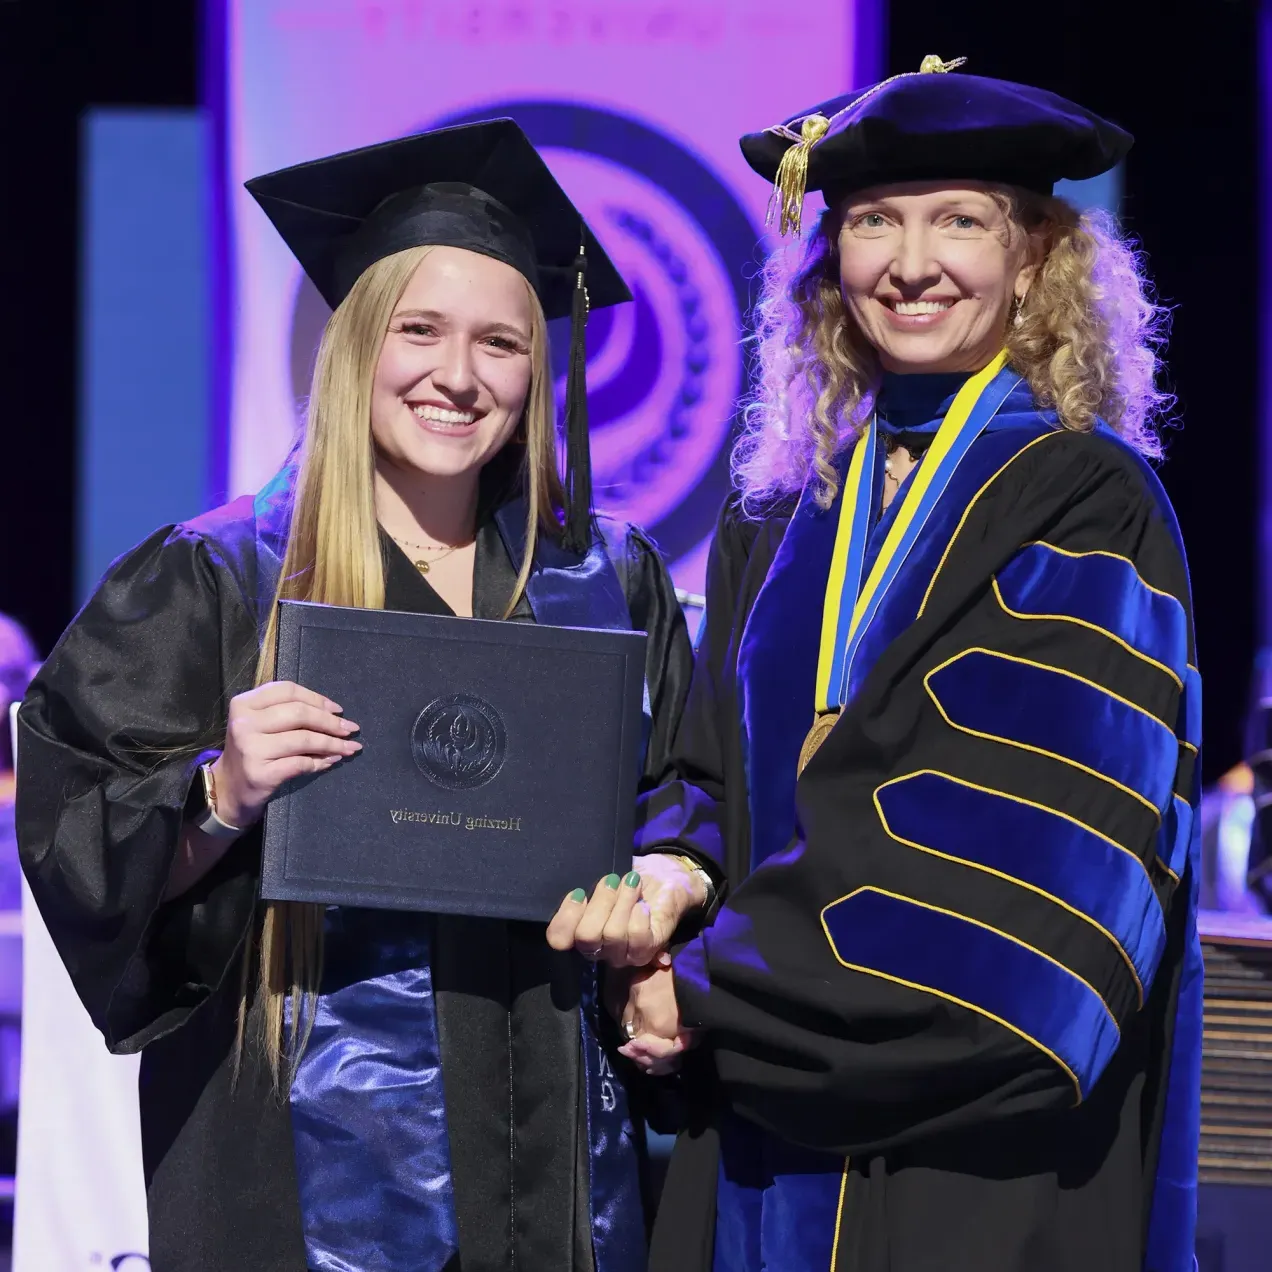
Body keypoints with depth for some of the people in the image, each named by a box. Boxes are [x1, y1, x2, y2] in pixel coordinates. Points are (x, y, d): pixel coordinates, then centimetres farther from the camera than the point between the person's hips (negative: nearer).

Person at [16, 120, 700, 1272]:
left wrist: (666, 883, -6)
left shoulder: (609, 585, 8)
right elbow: (78, 848, -4)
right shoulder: (213, 582, -3)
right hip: (309, 1147, -3)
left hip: (548, 1148, 3)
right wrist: (221, 795, -22)